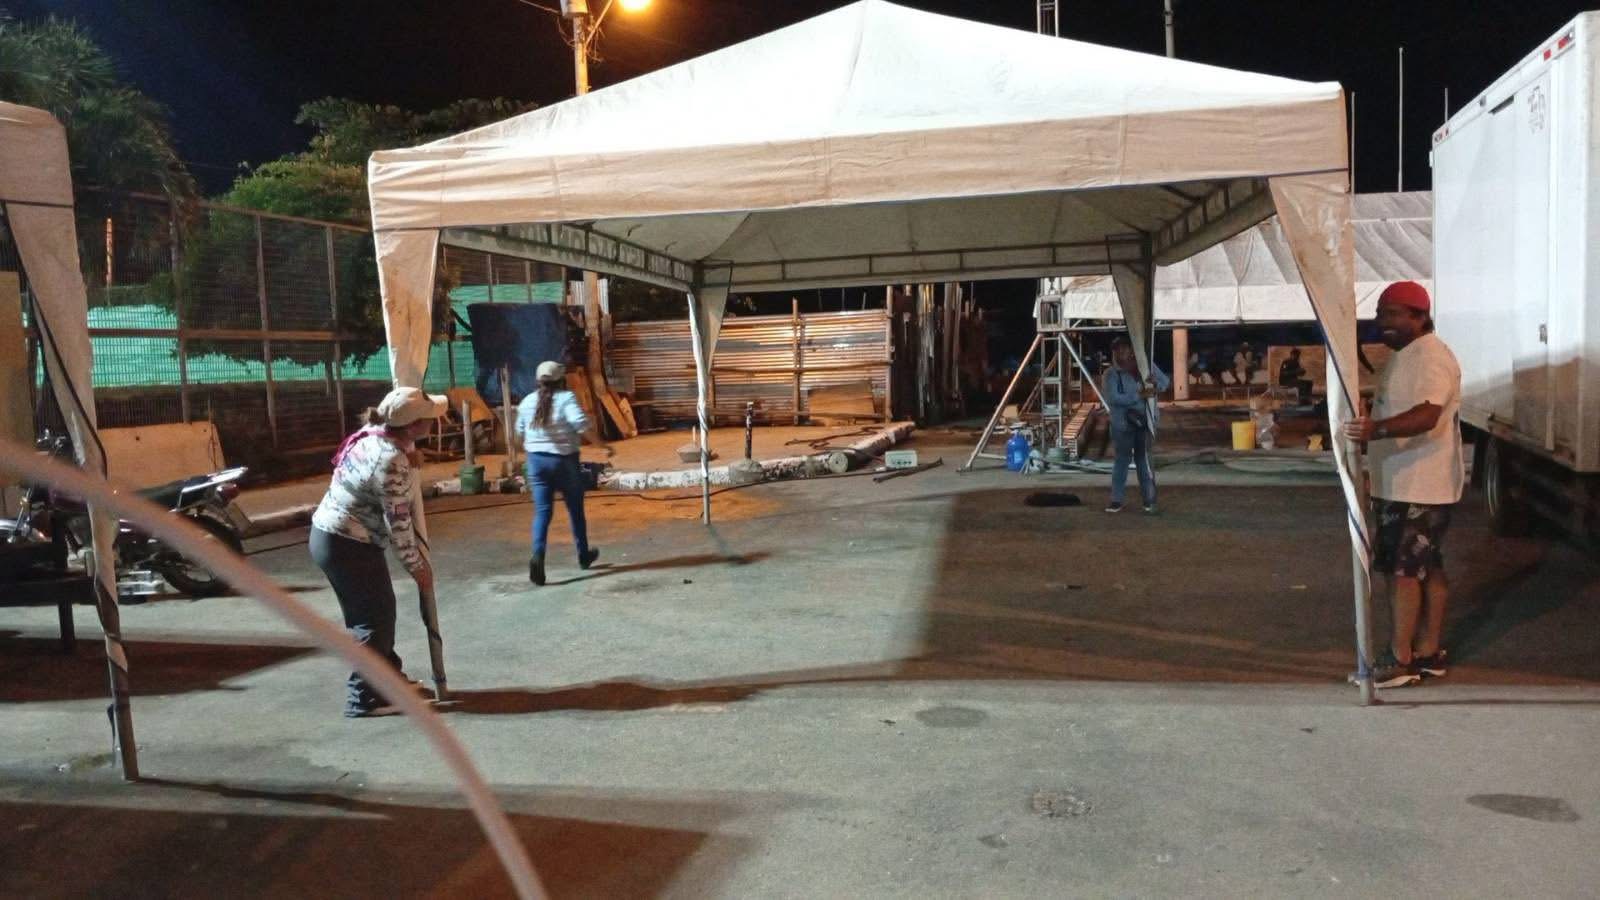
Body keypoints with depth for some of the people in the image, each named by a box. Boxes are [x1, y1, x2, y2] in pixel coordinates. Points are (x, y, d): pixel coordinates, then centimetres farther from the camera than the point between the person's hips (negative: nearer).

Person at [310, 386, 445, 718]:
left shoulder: (376, 434, 0)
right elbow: (397, 523, -20)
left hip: (331, 533, 9)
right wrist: (417, 566, -9)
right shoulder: (392, 462, -27)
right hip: (347, 545, -9)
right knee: (374, 617, 1)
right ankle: (365, 697, 9)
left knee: (377, 610, 19)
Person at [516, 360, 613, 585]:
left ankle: (538, 555, -21)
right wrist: (603, 445, -19)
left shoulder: (528, 401, 6)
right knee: (575, 510, 13)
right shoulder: (566, 398, -10)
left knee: (542, 511, 1)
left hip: (536, 460, 3)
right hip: (564, 460, -3)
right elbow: (581, 424, -24)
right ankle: (584, 556, 28)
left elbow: (520, 431, 16)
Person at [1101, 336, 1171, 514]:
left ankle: (1149, 500, 12)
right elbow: (1113, 398, -20)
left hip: (1143, 421, 2)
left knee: (1143, 460, 6)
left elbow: (1165, 381, 12)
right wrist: (1139, 396, -21)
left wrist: (1156, 384, -13)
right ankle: (1116, 499, 13)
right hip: (1122, 424, -2)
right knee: (1122, 460, 6)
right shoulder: (1111, 374, -7)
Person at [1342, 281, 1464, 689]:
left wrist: (1377, 429, -49)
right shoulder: (1404, 356, 16)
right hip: (1399, 484, 10)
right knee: (1426, 568, 14)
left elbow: (1427, 415, -34)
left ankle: (1401, 660, -2)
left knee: (1403, 569, -8)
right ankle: (1429, 652, 21)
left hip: (1419, 488, -10)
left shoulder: (1431, 357, -18)